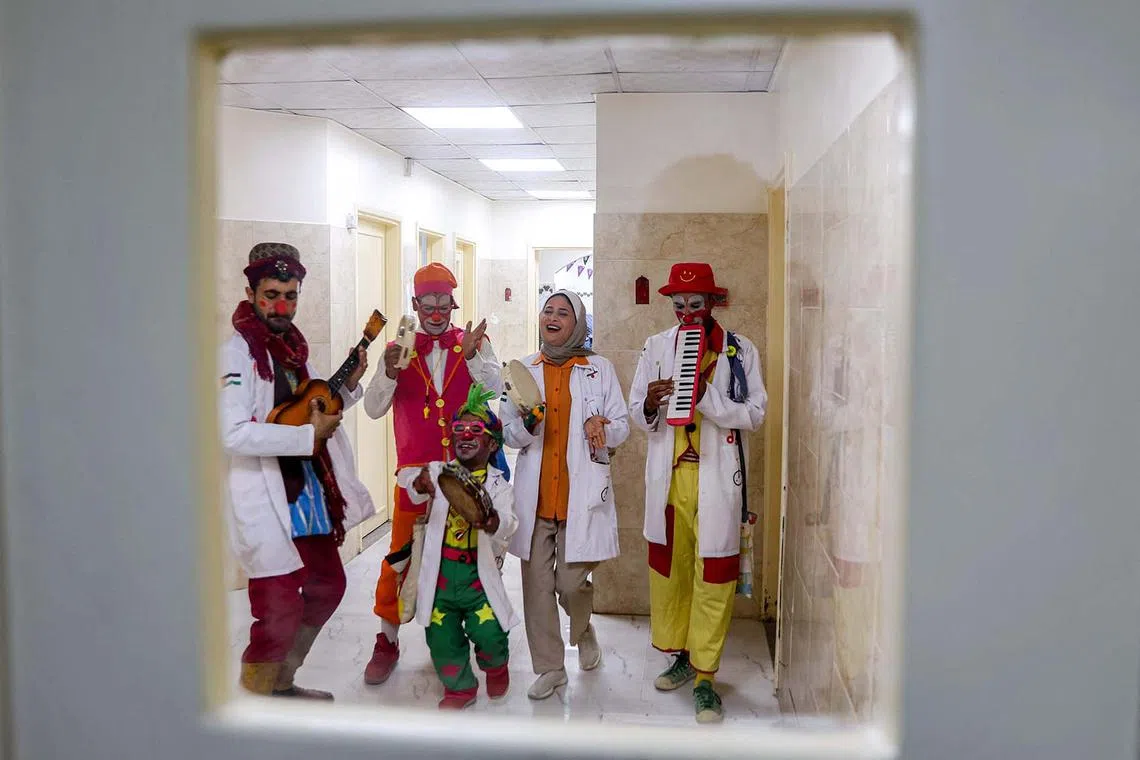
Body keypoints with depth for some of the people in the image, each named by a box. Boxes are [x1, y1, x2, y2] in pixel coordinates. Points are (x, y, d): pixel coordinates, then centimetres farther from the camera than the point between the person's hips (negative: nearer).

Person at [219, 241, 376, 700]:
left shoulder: (293, 347, 11)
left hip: (311, 494, 9)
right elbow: (233, 434, -26)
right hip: (267, 502, -9)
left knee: (328, 585, 18)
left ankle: (281, 683, 36)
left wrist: (349, 384, 4)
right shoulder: (237, 352, -14)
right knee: (280, 610, -5)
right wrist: (310, 435, -22)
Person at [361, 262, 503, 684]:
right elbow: (373, 409, -2)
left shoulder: (475, 343, 4)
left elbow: (495, 393, -9)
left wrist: (472, 356, -24)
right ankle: (387, 642, 20)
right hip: (415, 470, 0)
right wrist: (390, 372, -20)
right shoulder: (399, 349, 5)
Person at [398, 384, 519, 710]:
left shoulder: (496, 484, -2)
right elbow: (406, 475, -16)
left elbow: (508, 523, -19)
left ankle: (495, 667, 26)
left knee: (489, 633, -10)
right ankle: (460, 686, 32)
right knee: (442, 638, 3)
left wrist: (491, 520, -43)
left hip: (478, 573, -2)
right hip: (439, 571, 2)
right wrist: (419, 483, -40)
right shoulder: (439, 471, 3)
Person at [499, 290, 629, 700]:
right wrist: (527, 424, -13)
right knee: (537, 585, 4)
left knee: (571, 583, -2)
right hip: (534, 494, 2)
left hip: (581, 494, -2)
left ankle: (583, 631, 32)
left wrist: (602, 428, -16)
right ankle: (549, 667, 20)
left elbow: (622, 425, 6)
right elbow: (508, 433, 8)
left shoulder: (599, 369, 3)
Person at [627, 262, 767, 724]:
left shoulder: (740, 351, -1)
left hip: (716, 478, -3)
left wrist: (706, 397, -21)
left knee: (713, 575, 0)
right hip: (668, 476, 3)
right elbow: (637, 415, 7)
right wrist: (649, 406, -17)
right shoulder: (656, 347, 6)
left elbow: (755, 413, -6)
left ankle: (704, 676, 11)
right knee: (667, 567, 13)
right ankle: (680, 654, 32)